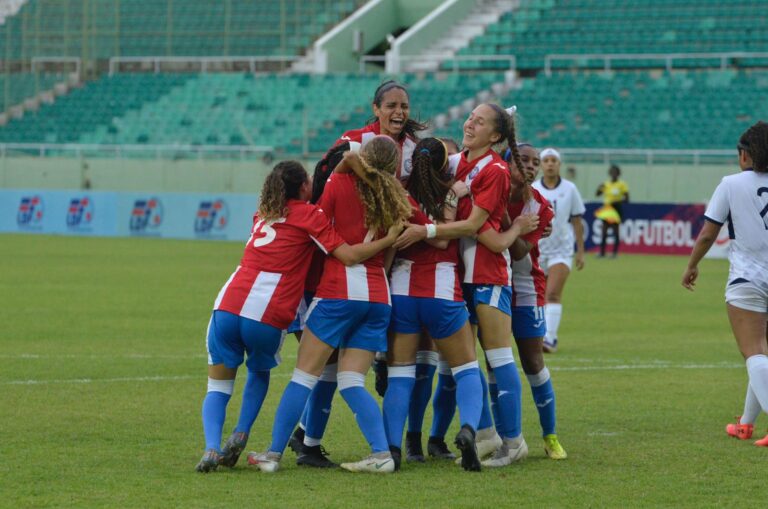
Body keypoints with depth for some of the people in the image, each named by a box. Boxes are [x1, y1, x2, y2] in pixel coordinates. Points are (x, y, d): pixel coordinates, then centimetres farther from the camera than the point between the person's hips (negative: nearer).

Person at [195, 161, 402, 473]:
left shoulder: (264, 213, 23)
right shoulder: (309, 215, 6)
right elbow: (350, 255, -2)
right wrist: (392, 238, 1)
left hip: (228, 306, 3)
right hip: (268, 315, -3)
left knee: (218, 386, 13)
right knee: (259, 372, 28)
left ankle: (212, 448, -11)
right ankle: (240, 434, 10)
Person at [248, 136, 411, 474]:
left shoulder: (340, 182, -1)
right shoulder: (397, 199, 9)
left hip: (338, 291, -4)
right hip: (378, 296, 4)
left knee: (305, 375, 0)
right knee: (351, 382, 7)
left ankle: (274, 453, 0)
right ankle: (382, 453, -7)